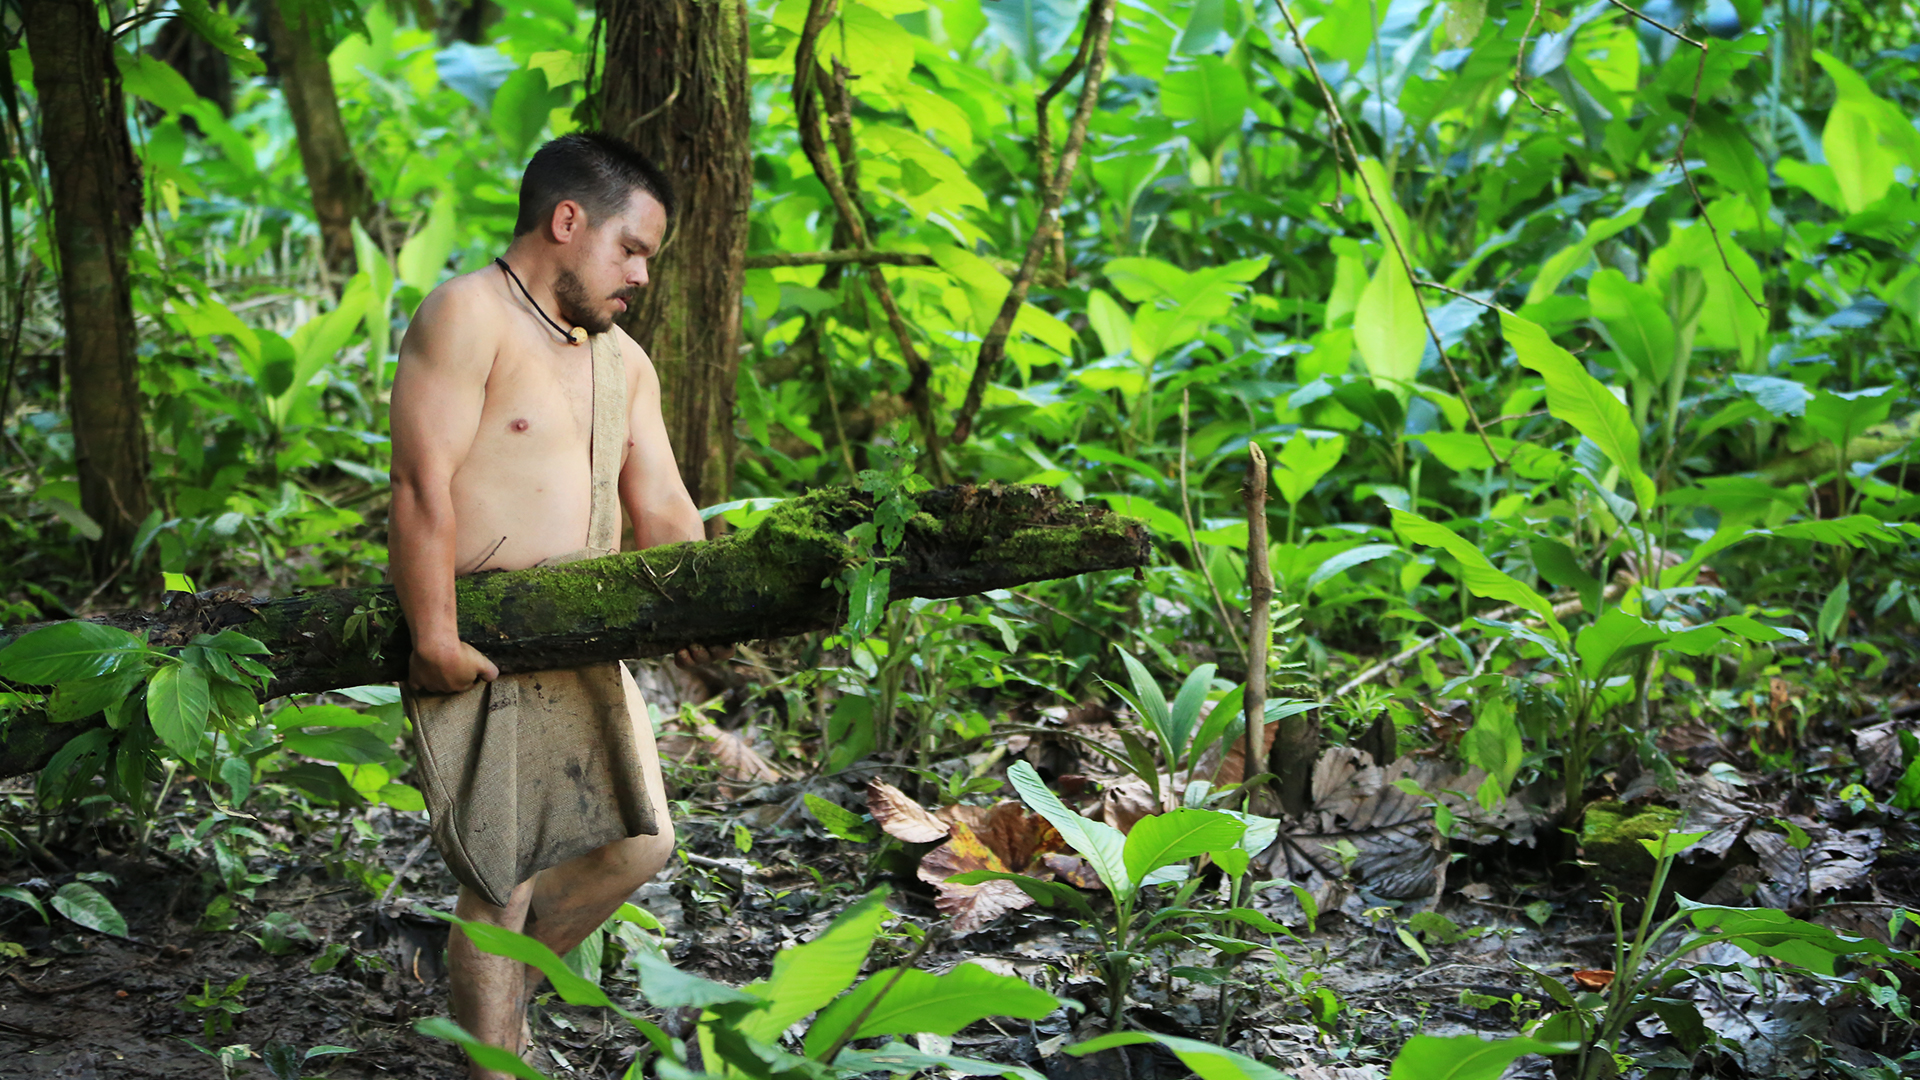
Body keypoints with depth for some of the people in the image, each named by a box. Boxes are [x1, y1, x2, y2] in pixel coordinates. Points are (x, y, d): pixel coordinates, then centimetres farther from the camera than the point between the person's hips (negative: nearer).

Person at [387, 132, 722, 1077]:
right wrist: (435, 635, -25)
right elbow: (423, 483, -19)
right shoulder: (468, 315, -11)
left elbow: (662, 510, 10)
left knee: (639, 844, 10)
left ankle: (502, 987, 30)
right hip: (477, 644, -8)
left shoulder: (622, 361, 16)